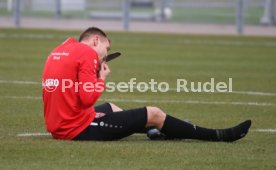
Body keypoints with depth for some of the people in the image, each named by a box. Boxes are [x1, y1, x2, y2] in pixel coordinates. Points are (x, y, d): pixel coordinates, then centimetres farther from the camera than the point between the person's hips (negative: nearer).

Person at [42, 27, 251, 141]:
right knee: (154, 114, 4)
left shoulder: (57, 52, 14)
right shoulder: (86, 52, -13)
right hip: (80, 129, -9)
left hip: (58, 127, 9)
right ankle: (218, 136, 14)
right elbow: (88, 98, -21)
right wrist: (101, 79, -3)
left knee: (111, 108, 37)